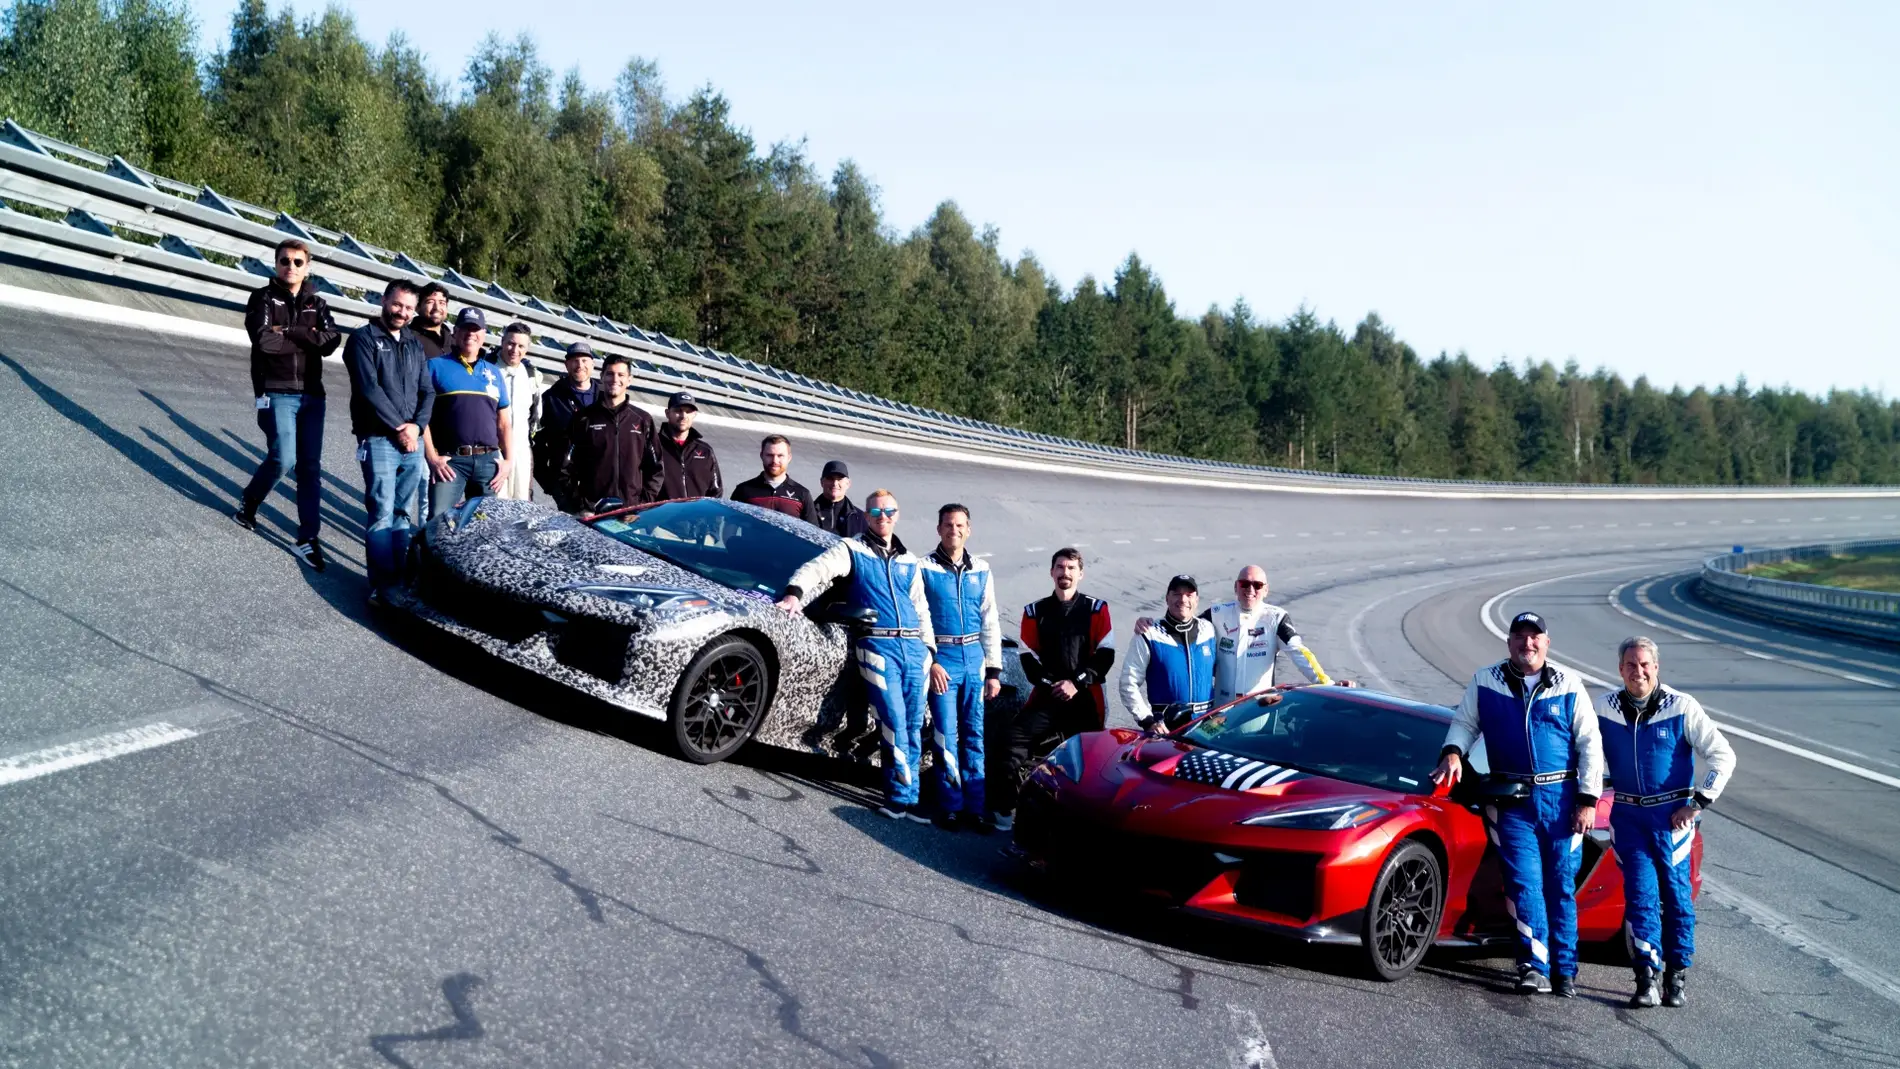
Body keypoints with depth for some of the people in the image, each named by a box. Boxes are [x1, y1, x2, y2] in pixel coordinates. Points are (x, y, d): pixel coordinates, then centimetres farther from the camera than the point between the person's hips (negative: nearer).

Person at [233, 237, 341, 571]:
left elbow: (331, 341, -5)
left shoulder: (316, 303, 12)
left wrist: (289, 332, -12)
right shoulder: (263, 297, 2)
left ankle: (307, 540, 3)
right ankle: (248, 503, 17)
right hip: (276, 392, -4)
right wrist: (307, 339, -6)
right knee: (283, 458, -13)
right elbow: (264, 340, -14)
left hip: (311, 394, 4)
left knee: (311, 466, 0)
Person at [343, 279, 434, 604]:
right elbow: (369, 388, -10)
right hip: (379, 440, -5)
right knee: (382, 515, -10)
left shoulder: (415, 343, 17)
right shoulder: (364, 338, 0)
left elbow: (427, 391, 12)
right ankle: (382, 588, -10)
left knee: (404, 515, 8)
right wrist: (398, 427, -12)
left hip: (413, 441, 5)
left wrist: (416, 425, -5)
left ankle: (402, 582, 12)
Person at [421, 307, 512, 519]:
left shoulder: (494, 373, 17)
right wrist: (432, 457, -10)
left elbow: (503, 424, 18)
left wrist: (507, 460, 6)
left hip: (488, 460, 4)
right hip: (450, 460, -4)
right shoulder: (437, 366, 5)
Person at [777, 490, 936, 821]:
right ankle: (903, 796, -6)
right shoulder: (853, 551, 8)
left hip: (914, 648, 5)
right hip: (877, 647, -5)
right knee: (894, 724, -13)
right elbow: (817, 568, -9)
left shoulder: (910, 562, 22)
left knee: (914, 726, 4)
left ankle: (904, 798, 11)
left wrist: (930, 648, 15)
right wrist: (795, 592, -29)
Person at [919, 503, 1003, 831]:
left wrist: (994, 670, 9)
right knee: (946, 735, -3)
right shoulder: (925, 568, -3)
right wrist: (929, 662, -11)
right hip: (942, 659, -4)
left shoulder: (981, 570, 9)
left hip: (974, 659, 4)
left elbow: (990, 622, 12)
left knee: (975, 734, 5)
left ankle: (975, 806, 10)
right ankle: (951, 806, 5)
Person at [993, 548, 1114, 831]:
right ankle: (1007, 805, -14)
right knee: (1017, 735, -19)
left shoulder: (1096, 609, 7)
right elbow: (1029, 658, 8)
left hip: (1085, 695, -1)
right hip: (1046, 694, 1)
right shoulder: (1034, 612, 12)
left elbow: (1106, 655, 1)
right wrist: (1050, 684, -8)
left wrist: (1076, 683, -10)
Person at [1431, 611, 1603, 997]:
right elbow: (1464, 723, 15)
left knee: (1562, 886, 4)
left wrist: (1588, 799, -1)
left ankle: (1564, 970, 12)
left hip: (1561, 796, 0)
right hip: (1512, 798, 0)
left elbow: (1590, 744, 5)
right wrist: (1453, 752, -7)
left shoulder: (1569, 685, 4)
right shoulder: (1485, 682, 5)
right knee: (1525, 882, -9)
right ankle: (1535, 967, -8)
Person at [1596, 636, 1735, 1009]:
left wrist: (1698, 803, -9)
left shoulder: (1682, 707, -9)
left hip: (1671, 814, -2)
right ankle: (1647, 980, -4)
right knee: (1640, 894, -5)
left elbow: (1723, 757, -6)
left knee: (1676, 894, 5)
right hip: (1627, 814, 2)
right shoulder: (1604, 707, 0)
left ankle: (1677, 977, 16)